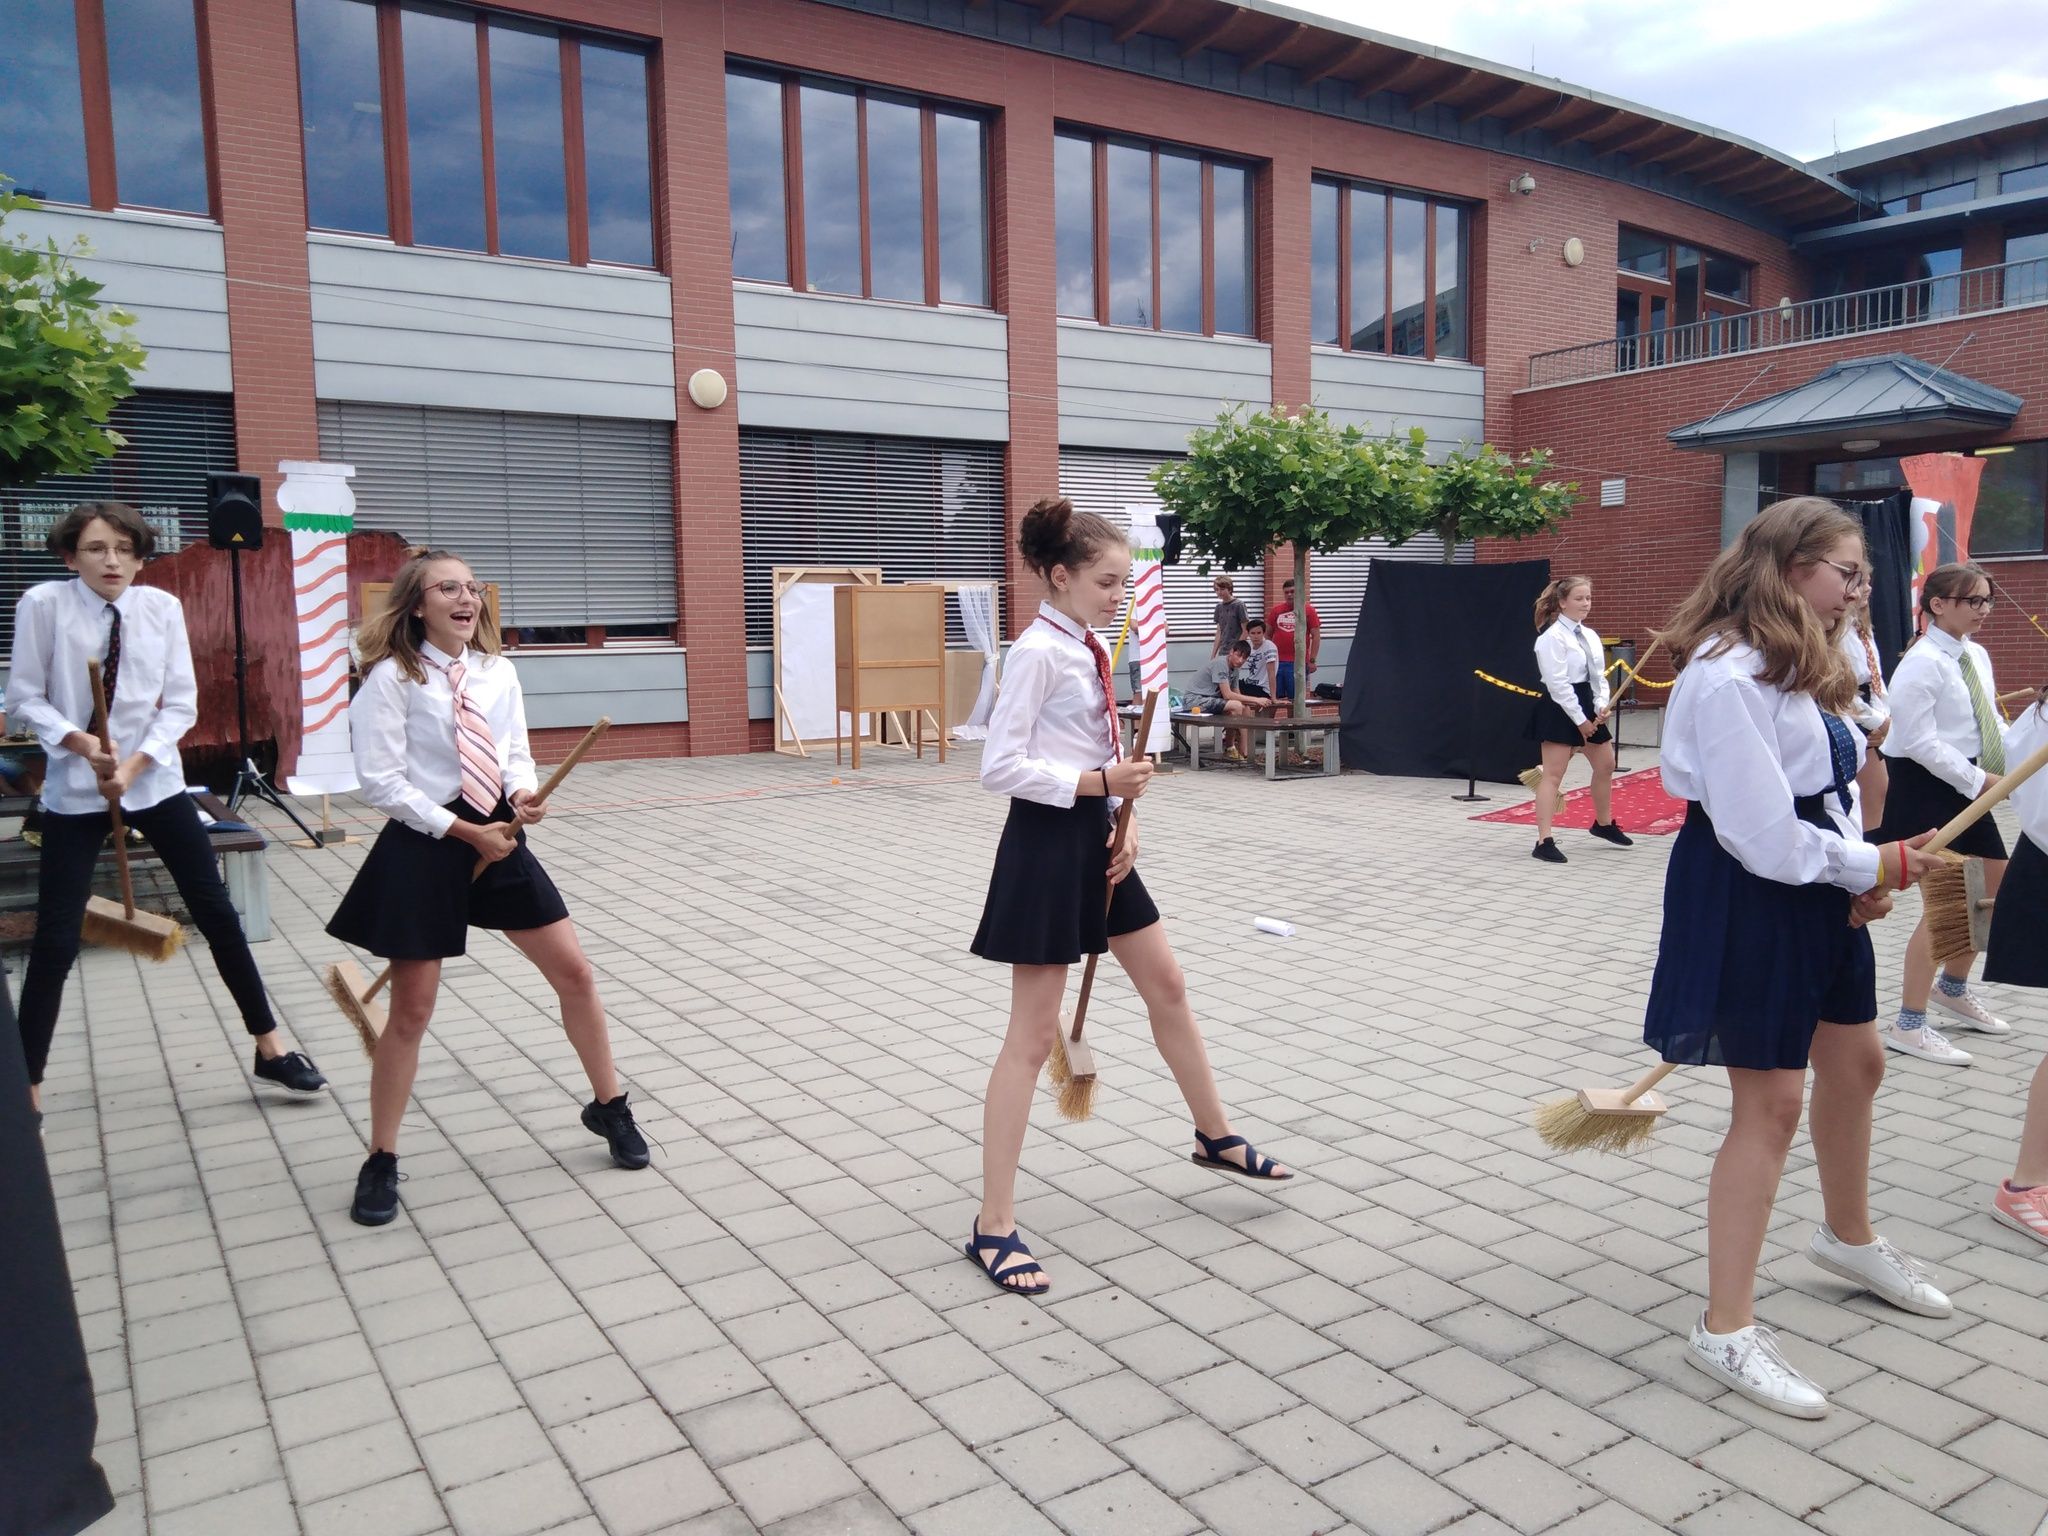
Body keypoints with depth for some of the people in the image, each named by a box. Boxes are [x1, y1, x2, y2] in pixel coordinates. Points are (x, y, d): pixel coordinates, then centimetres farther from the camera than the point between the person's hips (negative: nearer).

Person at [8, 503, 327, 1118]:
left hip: (157, 783, 2)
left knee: (217, 913, 4)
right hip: (74, 790, -2)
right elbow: (25, 698, -5)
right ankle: (28, 1085, 18)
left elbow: (181, 703, -3)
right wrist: (79, 743, -20)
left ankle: (270, 1046, 17)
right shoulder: (43, 604, -10)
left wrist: (135, 764, -14)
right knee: (56, 940, 1)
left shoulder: (162, 606, -5)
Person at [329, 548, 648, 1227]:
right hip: (422, 850, -5)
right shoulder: (392, 676, -10)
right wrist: (465, 832, -16)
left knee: (574, 973, 6)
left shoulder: (498, 673, 5)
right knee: (411, 1011, 3)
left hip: (497, 838, 5)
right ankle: (381, 1163, 22)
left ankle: (608, 1107, 27)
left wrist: (524, 792, -13)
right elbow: (381, 781, -13)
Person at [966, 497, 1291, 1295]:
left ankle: (1216, 1136, 42)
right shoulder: (1037, 653, -16)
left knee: (1168, 987, 20)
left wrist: (1126, 821, -1)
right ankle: (994, 1225, 8)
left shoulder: (1089, 650, 10)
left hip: (1093, 837, 9)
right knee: (1032, 1037, -4)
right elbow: (1000, 767, -22)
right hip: (1045, 842, -9)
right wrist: (1101, 784, -22)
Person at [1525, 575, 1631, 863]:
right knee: (1553, 775, -10)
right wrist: (1579, 719, -18)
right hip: (1560, 710, -9)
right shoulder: (1552, 637, -14)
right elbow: (1558, 683, -19)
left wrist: (1601, 706, -6)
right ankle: (1544, 842, -9)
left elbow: (1598, 676, 12)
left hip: (1586, 708, 9)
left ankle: (1604, 824, 40)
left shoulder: (1590, 636, 11)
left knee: (1605, 765, 19)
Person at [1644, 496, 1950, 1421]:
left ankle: (1849, 1239, 50)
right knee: (1771, 1101, -5)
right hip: (1746, 901, -10)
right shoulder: (1729, 674, -23)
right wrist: (1874, 868, -10)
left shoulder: (1799, 662, 10)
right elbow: (1765, 835, -25)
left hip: (1816, 893, 10)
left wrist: (1864, 872, -5)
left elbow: (1833, 783, 12)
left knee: (1854, 1060, 24)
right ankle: (1725, 1331, 7)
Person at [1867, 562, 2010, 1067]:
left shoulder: (1976, 657, 10)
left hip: (1966, 788, 10)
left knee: (1997, 890, 18)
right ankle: (1909, 1025, 1)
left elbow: (1989, 722, 16)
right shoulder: (1923, 663, -17)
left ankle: (1953, 988, 38)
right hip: (1925, 788, -9)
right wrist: (1979, 779, -21)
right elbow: (1920, 742, -21)